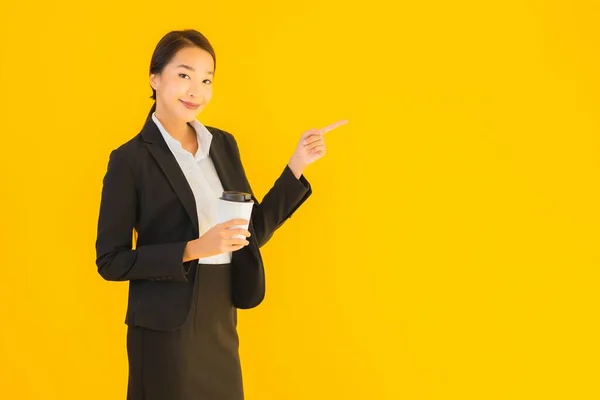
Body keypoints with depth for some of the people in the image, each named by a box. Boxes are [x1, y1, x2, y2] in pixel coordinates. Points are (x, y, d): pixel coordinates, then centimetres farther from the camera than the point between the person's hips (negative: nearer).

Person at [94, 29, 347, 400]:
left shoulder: (224, 144, 7)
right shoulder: (131, 159, -11)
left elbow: (254, 231, 9)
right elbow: (111, 261, -12)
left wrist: (297, 164, 2)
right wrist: (194, 249, -21)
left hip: (221, 322, 6)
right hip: (166, 328, -5)